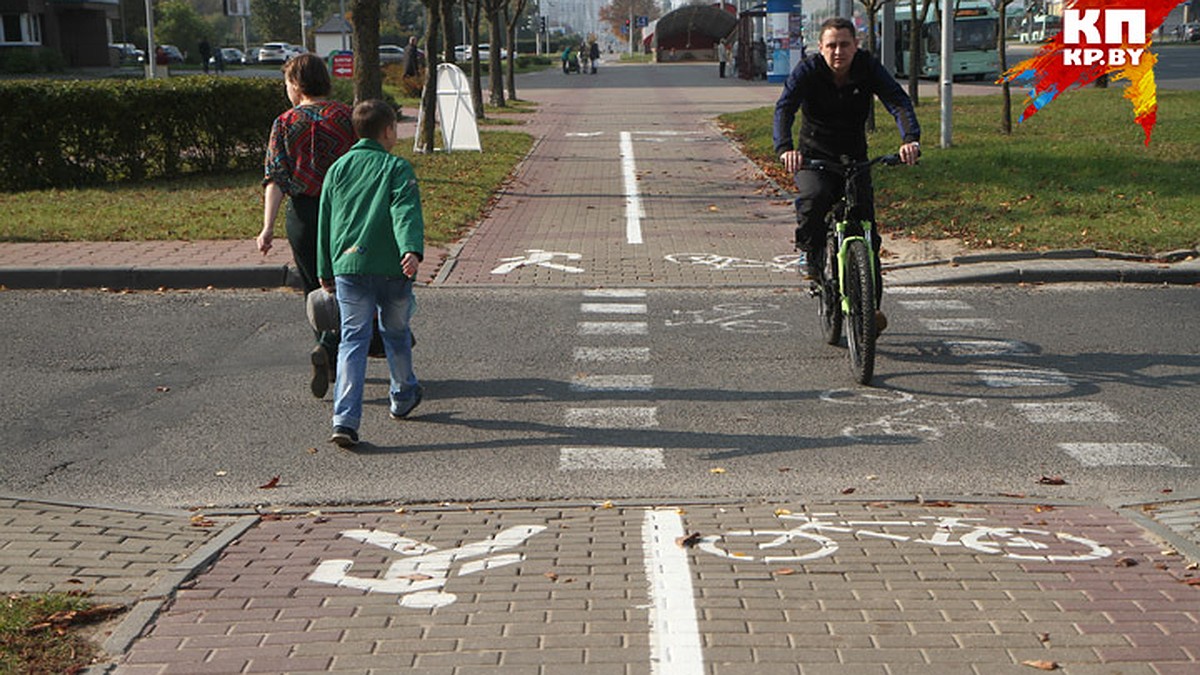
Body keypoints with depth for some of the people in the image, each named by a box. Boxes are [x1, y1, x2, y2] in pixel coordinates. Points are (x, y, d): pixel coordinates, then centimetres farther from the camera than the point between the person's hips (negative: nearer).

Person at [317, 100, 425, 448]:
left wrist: (326, 271, 21)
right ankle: (403, 398, 40)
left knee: (353, 339, 0)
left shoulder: (338, 169, 12)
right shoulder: (397, 168, -1)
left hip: (348, 267, 2)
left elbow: (325, 223, 15)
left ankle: (345, 420, -13)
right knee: (396, 333, 19)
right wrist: (412, 250, -29)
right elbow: (406, 213, -18)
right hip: (392, 269, -2)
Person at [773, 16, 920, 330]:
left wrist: (910, 138, -44)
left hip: (855, 159, 2)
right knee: (814, 198, -34)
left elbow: (898, 101, -23)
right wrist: (785, 148, -50)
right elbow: (784, 108, -29)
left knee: (866, 225, -7)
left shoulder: (869, 67, -11)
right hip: (813, 157, -2)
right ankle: (812, 257, -7)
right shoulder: (807, 71, -15)